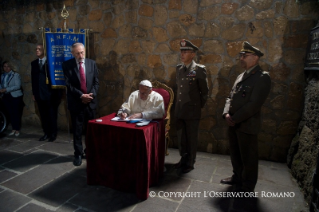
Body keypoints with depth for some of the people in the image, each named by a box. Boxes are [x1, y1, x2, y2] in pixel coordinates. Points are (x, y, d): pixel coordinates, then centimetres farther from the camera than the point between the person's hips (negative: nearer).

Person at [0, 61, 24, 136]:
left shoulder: (15, 75, -5)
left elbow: (17, 86, -14)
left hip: (15, 97, -5)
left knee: (16, 114, -1)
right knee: (10, 113, 8)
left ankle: (17, 130, 10)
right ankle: (13, 129, 18)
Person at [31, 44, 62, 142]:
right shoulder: (34, 63, 13)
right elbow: (33, 78, 14)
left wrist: (58, 93, -11)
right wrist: (33, 93, 10)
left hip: (50, 93, -5)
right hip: (39, 93, 5)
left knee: (52, 115, 2)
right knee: (43, 115, 9)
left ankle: (53, 134, 15)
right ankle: (46, 133, 20)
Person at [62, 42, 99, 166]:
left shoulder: (92, 63, 5)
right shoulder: (67, 65, -2)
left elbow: (96, 82, 4)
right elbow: (68, 84, -7)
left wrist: (91, 95, -11)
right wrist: (81, 95, -16)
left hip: (90, 101, 2)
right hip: (76, 102, -2)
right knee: (77, 130, 4)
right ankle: (78, 154, 18)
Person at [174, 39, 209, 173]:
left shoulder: (199, 69, -9)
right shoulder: (179, 68, 9)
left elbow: (204, 92, -4)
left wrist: (199, 106, 1)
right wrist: (177, 104, 14)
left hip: (192, 111, -5)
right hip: (179, 110, 6)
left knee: (191, 138, 8)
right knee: (181, 137, 16)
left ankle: (190, 163, 25)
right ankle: (183, 159, 35)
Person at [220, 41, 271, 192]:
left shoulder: (262, 77, -11)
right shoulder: (241, 76, 14)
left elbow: (254, 104, -19)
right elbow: (230, 97, 13)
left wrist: (235, 119, -17)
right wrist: (226, 114, -4)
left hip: (246, 125, -7)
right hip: (233, 123, 7)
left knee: (248, 157, 8)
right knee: (235, 154, 19)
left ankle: (247, 186, 27)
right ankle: (237, 178, 39)